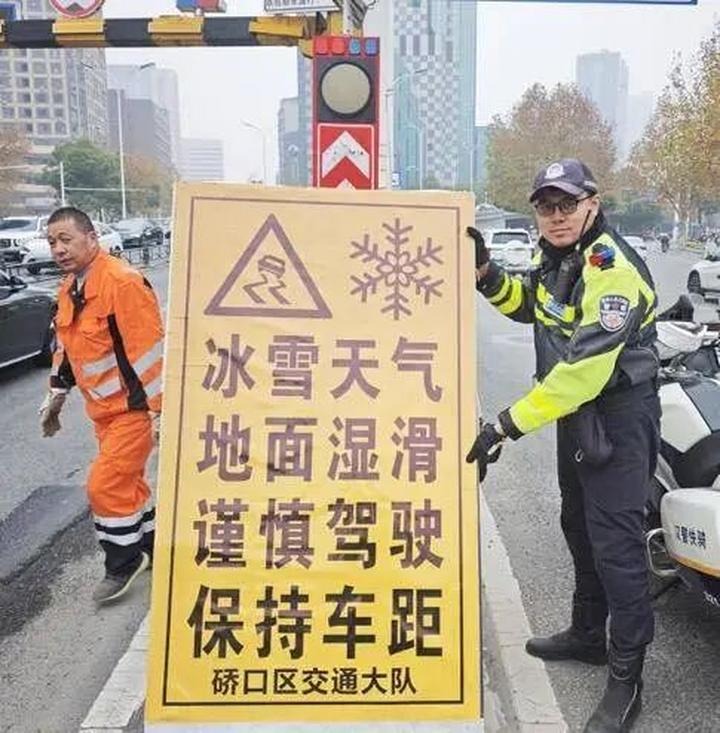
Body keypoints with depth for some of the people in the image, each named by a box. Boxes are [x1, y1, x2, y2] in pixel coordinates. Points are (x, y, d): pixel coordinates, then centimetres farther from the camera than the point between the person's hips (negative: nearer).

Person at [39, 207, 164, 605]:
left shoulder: (123, 282, -22)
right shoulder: (69, 288, 8)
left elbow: (150, 349, -23)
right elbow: (66, 346, 20)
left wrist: (160, 411, -21)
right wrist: (56, 397, 23)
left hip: (133, 407, -9)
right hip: (103, 408, 9)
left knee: (105, 485, -6)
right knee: (126, 481, 18)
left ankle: (123, 562, 14)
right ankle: (153, 548, 36)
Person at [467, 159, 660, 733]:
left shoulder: (613, 268, -25)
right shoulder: (557, 256, 4)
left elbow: (585, 368, -32)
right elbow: (527, 306, 22)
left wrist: (507, 426, -33)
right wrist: (485, 272, 3)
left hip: (619, 413, -9)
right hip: (577, 410, 10)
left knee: (614, 541, -6)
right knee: (579, 527, 20)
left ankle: (626, 676, 11)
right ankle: (588, 635, 39)